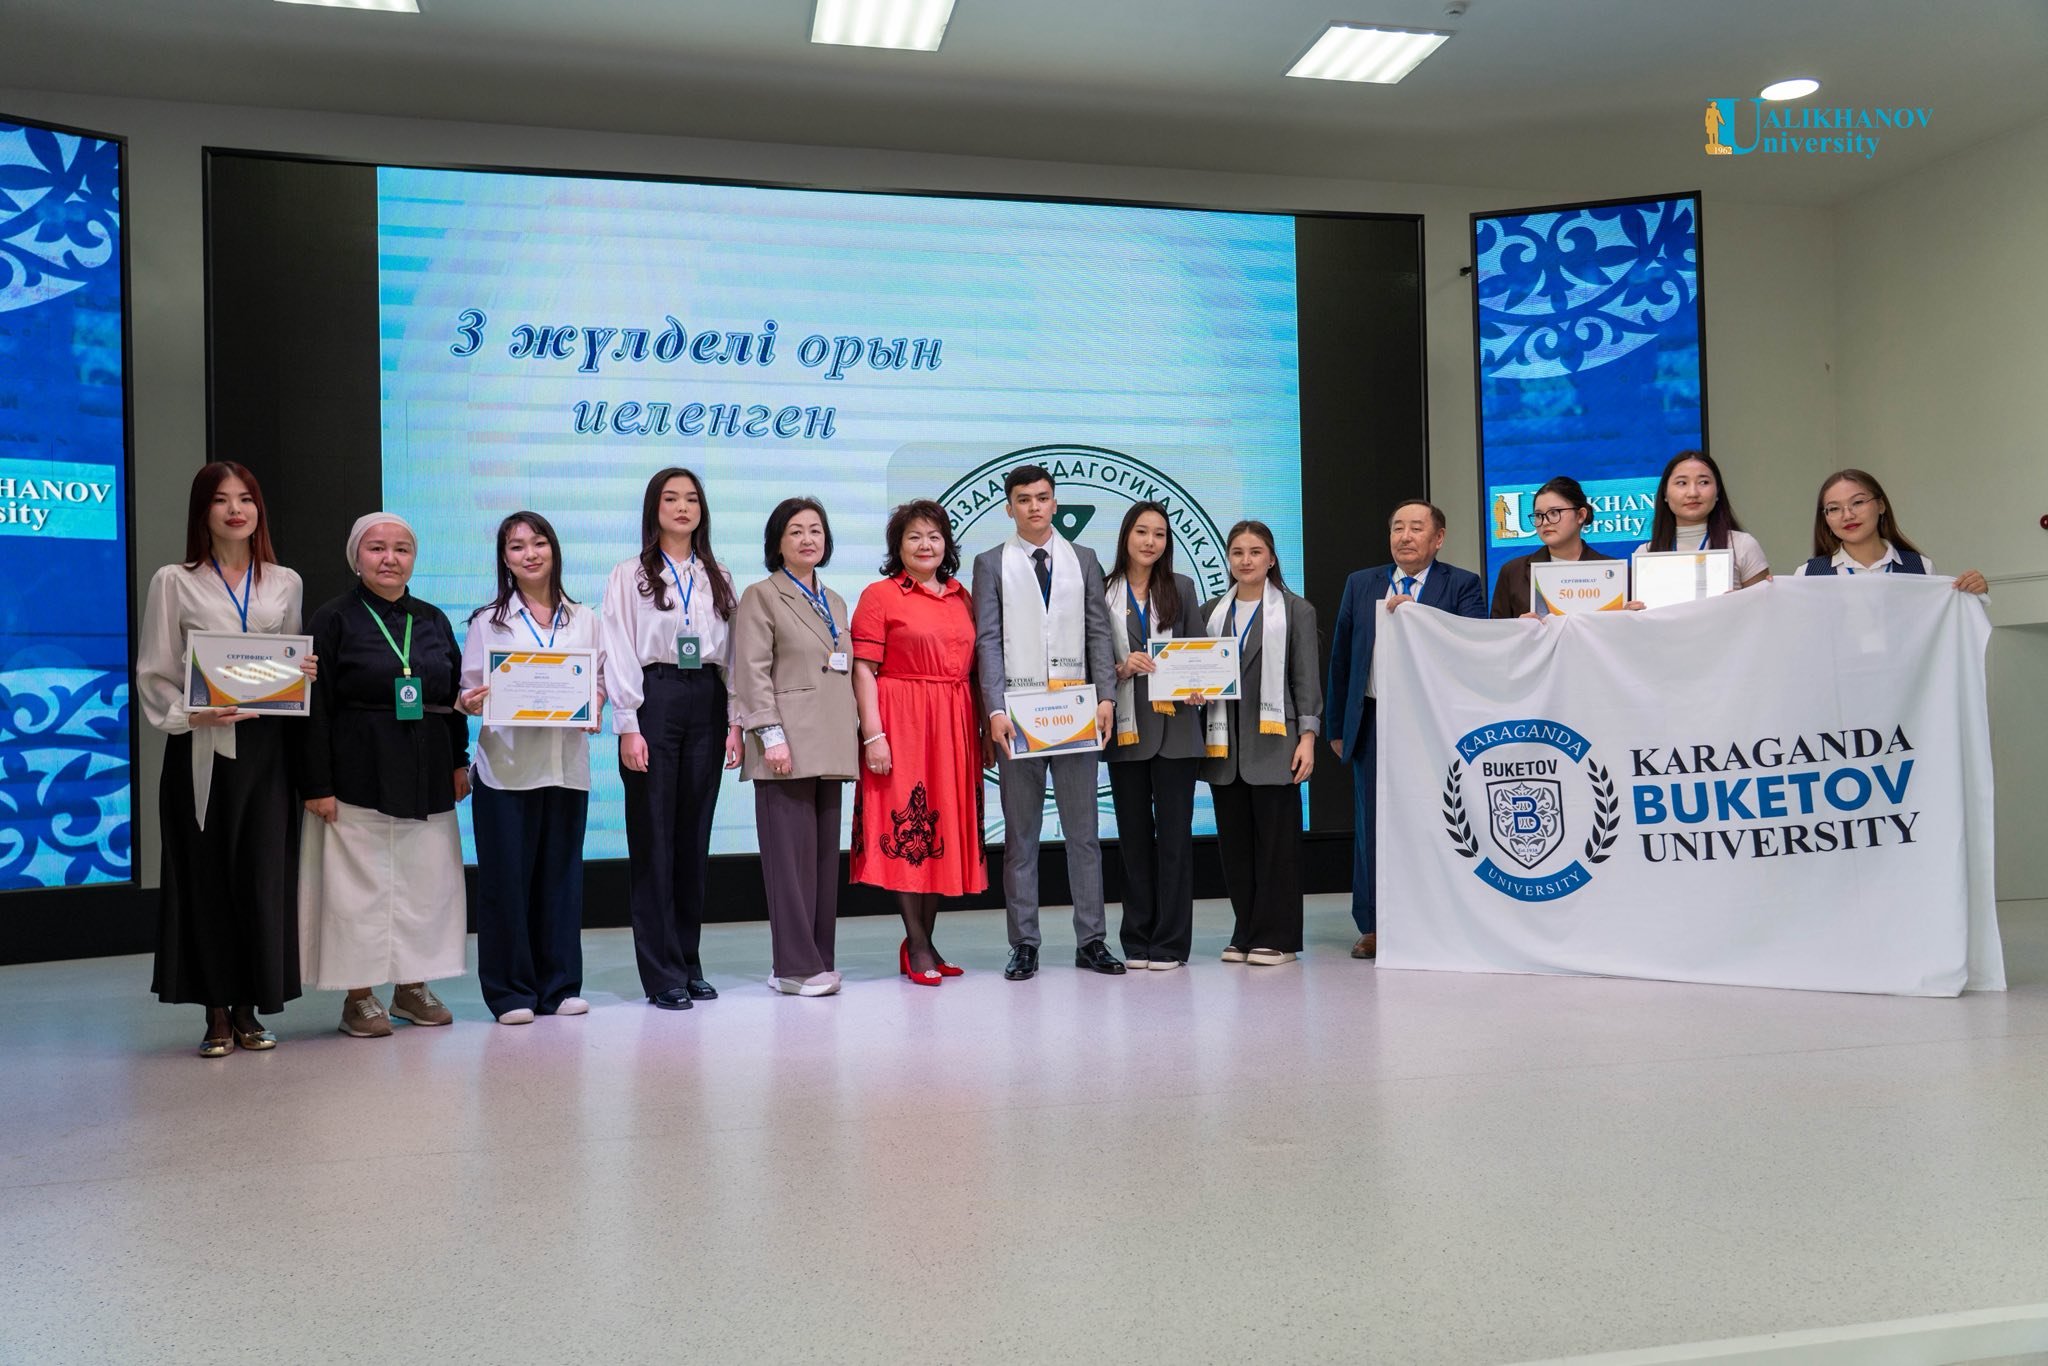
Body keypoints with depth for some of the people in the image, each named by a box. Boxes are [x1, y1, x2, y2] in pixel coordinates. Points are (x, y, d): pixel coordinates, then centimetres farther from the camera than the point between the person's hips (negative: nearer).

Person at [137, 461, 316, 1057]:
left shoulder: (285, 583, 12)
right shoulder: (174, 582, 4)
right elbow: (155, 674, 1)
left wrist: (305, 674, -3)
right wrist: (189, 715, -16)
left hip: (266, 744, 2)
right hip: (201, 747, -2)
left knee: (264, 875, 1)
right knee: (207, 877, 1)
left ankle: (249, 1010, 13)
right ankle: (217, 1014, 11)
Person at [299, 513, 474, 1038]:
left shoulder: (433, 620, 12)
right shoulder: (334, 620, -2)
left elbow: (456, 696, 16)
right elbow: (316, 709, -6)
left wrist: (459, 761, 9)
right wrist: (317, 785, -12)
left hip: (427, 777, 5)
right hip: (359, 776, -4)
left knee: (425, 879, 8)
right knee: (360, 885, -1)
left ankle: (412, 986, 20)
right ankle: (359, 997, 10)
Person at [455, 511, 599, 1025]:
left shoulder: (583, 619, 11)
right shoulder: (487, 621, 5)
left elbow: (600, 681, 14)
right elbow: (469, 691, 3)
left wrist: (594, 708, -6)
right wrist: (471, 702, -19)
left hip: (567, 765, 2)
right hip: (505, 766, -2)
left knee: (562, 874, 6)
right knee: (506, 877, -1)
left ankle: (560, 985, 17)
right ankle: (511, 992, 10)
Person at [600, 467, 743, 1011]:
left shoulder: (718, 578, 14)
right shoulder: (629, 575, 4)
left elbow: (732, 654, 12)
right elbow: (619, 655, -2)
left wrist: (735, 721, 4)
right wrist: (628, 727, -10)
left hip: (707, 703, 4)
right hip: (654, 699, -3)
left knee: (695, 834, 7)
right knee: (654, 837, -2)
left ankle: (689, 962, 16)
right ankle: (662, 973, 3)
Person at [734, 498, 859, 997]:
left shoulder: (835, 602, 21)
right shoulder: (761, 597, 2)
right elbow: (752, 672, -7)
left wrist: (855, 733, 15)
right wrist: (771, 735, -16)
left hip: (828, 748, 7)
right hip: (789, 747, -7)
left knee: (826, 853, 7)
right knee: (792, 855, -7)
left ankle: (819, 960, 13)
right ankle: (796, 966, -3)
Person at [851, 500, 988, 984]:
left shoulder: (962, 597, 14)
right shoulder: (879, 595, -1)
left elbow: (973, 668, 16)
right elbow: (863, 671, -7)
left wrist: (985, 727, 9)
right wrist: (873, 735, -15)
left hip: (954, 727, 6)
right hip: (902, 725, -5)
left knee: (946, 829, 8)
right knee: (906, 827, -4)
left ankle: (926, 940, 18)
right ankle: (917, 946, 4)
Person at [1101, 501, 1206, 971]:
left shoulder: (1182, 588, 7)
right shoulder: (1102, 592, 2)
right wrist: (1121, 669, -17)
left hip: (1174, 726, 0)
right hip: (1126, 728, 0)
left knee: (1174, 832, 1)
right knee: (1134, 835, 7)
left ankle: (1171, 942, 8)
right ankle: (1137, 941, 16)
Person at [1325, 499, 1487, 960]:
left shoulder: (1463, 585, 3)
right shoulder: (1360, 585, 12)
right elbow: (1341, 658, 13)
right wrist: (1338, 726, 10)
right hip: (1373, 721, 3)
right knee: (1372, 824, 6)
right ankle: (1373, 926, 14)